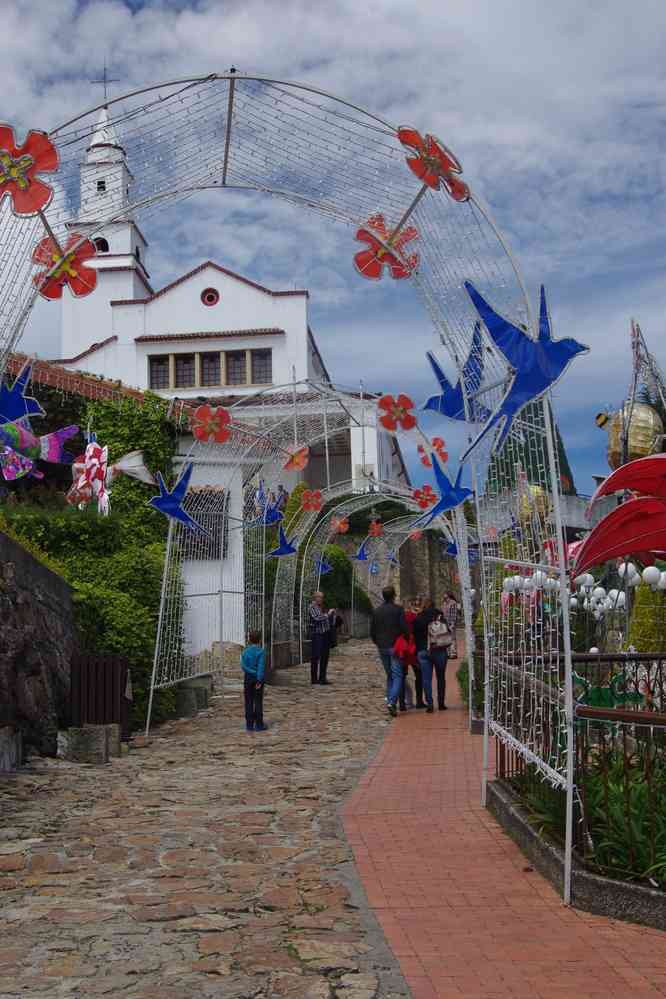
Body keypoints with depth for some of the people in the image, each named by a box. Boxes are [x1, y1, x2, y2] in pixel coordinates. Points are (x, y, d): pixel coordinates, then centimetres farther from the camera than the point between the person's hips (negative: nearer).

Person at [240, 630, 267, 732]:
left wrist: (249, 671, -4)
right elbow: (261, 666, -13)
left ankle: (249, 725, 7)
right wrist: (259, 680, -14)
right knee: (258, 702, 3)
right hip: (257, 678, -3)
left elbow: (243, 665, -6)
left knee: (249, 702, 6)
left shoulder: (245, 651, 2)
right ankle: (259, 725, 4)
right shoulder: (260, 651, -8)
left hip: (248, 678, 3)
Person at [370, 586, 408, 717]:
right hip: (395, 647, -5)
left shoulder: (376, 611, 7)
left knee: (389, 675, 17)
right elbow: (404, 628, -12)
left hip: (381, 648, 5)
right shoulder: (398, 609, -8)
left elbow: (372, 631, 10)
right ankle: (392, 701, -19)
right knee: (397, 675, -4)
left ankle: (390, 700, 13)